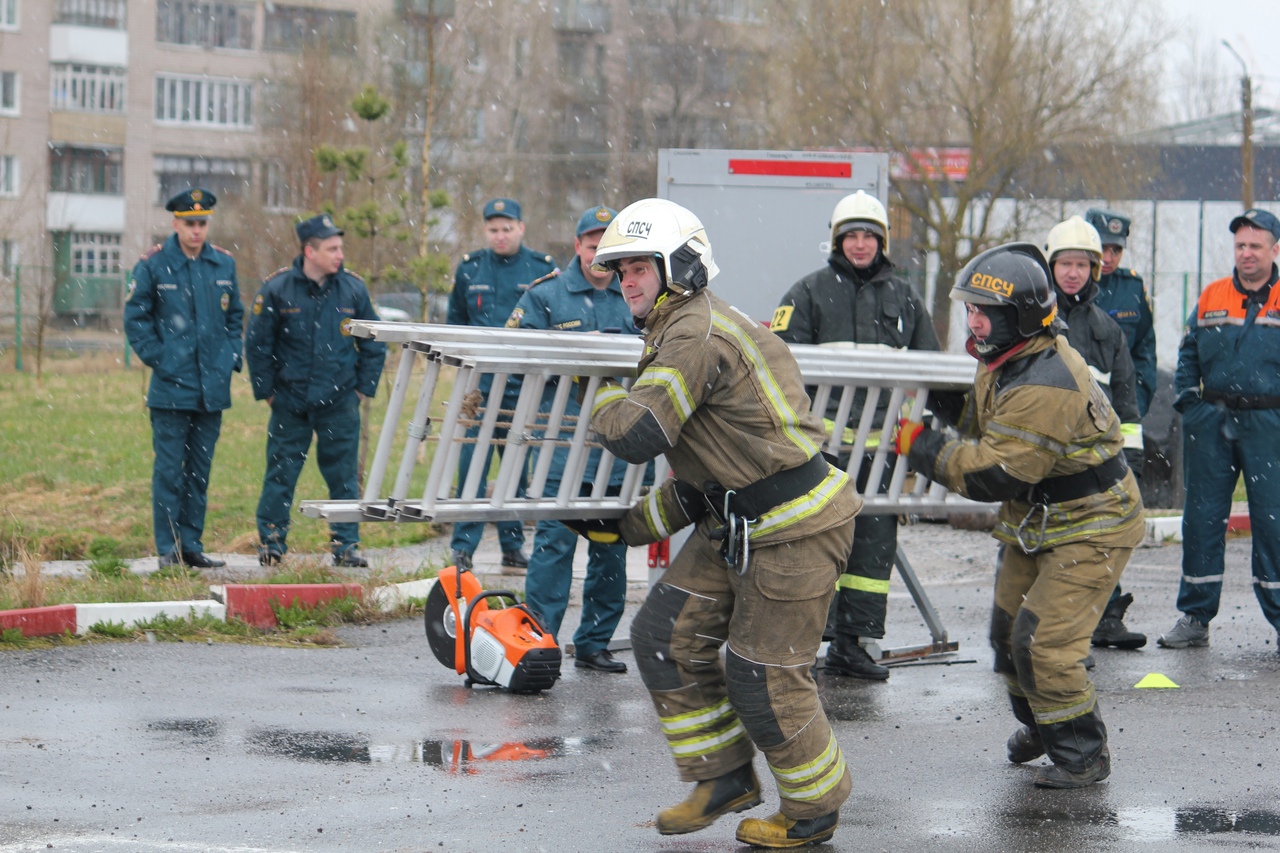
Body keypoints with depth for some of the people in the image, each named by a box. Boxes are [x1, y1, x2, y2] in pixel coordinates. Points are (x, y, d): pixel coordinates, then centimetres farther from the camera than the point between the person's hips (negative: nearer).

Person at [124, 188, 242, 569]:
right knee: (169, 470, -3)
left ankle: (192, 545, 17)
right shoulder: (153, 265, -5)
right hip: (171, 387, -4)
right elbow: (135, 318, -1)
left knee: (200, 471, 10)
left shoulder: (224, 264, 8)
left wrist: (231, 358, 6)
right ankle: (168, 549, 1)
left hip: (213, 388, 4)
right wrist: (157, 359, -8)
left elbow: (235, 316, 19)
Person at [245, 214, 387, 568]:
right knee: (281, 474, 4)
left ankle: (346, 545, 11)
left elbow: (374, 346, 11)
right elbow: (257, 344, 3)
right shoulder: (277, 289, -5)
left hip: (340, 404, 1)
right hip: (290, 403, -1)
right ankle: (271, 543, 13)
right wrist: (266, 391, 1)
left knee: (344, 477, 3)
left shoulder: (353, 288, 1)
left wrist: (363, 389, 6)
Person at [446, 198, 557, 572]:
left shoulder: (542, 270, 5)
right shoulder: (470, 269, 10)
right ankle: (463, 545, -1)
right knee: (472, 464, -4)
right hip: (479, 383, 1)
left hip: (524, 385, -1)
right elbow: (454, 321, 19)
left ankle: (513, 545, 13)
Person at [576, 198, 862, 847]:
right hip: (733, 522, 10)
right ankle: (723, 778, 18)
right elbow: (702, 471, 20)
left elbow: (637, 435, -28)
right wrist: (631, 526, 20)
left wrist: (602, 397, -6)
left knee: (763, 678, -2)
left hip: (795, 527, -10)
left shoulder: (697, 336, -19)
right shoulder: (681, 333, 15)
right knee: (667, 635, 6)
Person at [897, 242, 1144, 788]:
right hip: (1036, 521, 10)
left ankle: (1082, 755, 2)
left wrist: (923, 449, -25)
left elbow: (995, 475, -32)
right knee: (1008, 634, 14)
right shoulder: (1005, 360, 0)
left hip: (1091, 527, -10)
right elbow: (978, 430, 17)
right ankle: (1038, 725, 39)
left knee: (1043, 642, -14)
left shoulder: (1046, 387, -33)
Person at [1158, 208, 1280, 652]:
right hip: (1212, 421, 3)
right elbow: (1188, 355, 17)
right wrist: (1189, 402, 3)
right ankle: (1195, 618, 11)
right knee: (1202, 516, 5)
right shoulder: (1210, 298, 10)